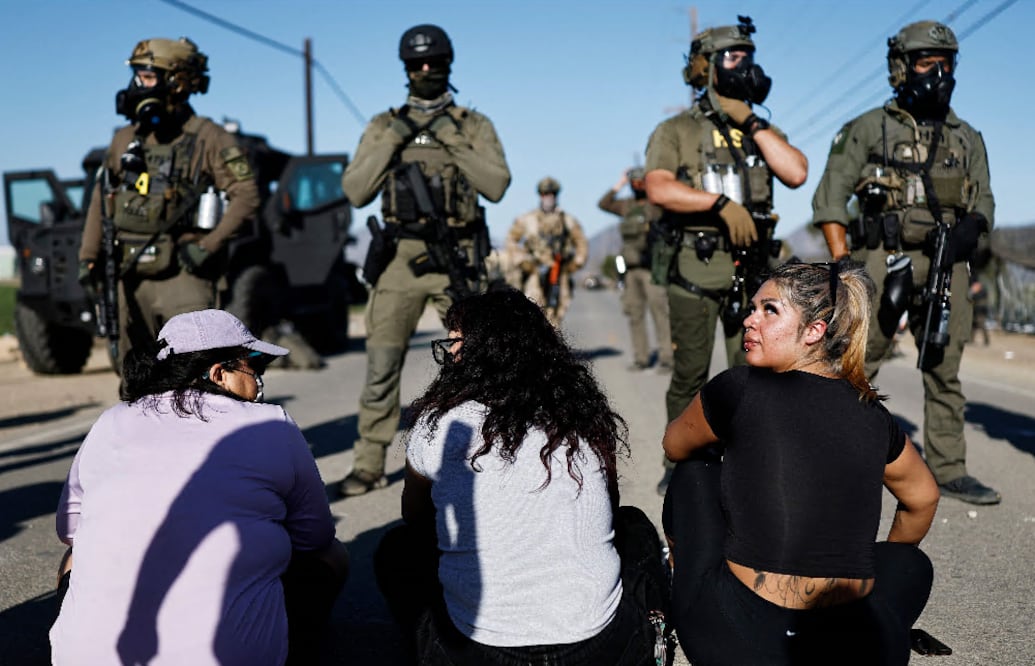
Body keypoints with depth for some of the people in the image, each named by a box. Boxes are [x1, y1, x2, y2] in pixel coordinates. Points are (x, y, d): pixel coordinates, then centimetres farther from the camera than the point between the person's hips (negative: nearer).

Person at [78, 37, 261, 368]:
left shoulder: (207, 138, -6)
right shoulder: (126, 139, 11)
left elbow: (246, 195, -12)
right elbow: (101, 200, 16)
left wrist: (208, 245, -18)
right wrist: (88, 256, 9)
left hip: (183, 275, -6)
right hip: (131, 278, 6)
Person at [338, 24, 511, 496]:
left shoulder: (474, 125, 7)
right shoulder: (383, 126, 9)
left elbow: (497, 186, -6)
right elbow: (355, 192, 1)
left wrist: (454, 142, -12)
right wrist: (392, 140, -7)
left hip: (457, 259, 0)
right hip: (400, 259, 1)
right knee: (381, 368, 0)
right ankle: (369, 465, 11)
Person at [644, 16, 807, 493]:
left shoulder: (760, 130, 17)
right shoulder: (676, 131, 4)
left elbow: (796, 173, -1)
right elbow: (659, 189, -14)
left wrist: (751, 123, -2)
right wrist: (720, 203, -19)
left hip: (749, 268, 3)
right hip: (694, 270, -3)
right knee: (690, 374, 3)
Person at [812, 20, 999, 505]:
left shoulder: (967, 138, 18)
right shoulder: (868, 130, 4)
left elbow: (983, 198, 19)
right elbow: (830, 198, -1)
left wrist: (973, 224, -7)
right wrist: (843, 266, -11)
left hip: (944, 265, 5)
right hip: (882, 260, -4)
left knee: (945, 370, 7)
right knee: (854, 369, -4)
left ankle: (949, 471, 17)